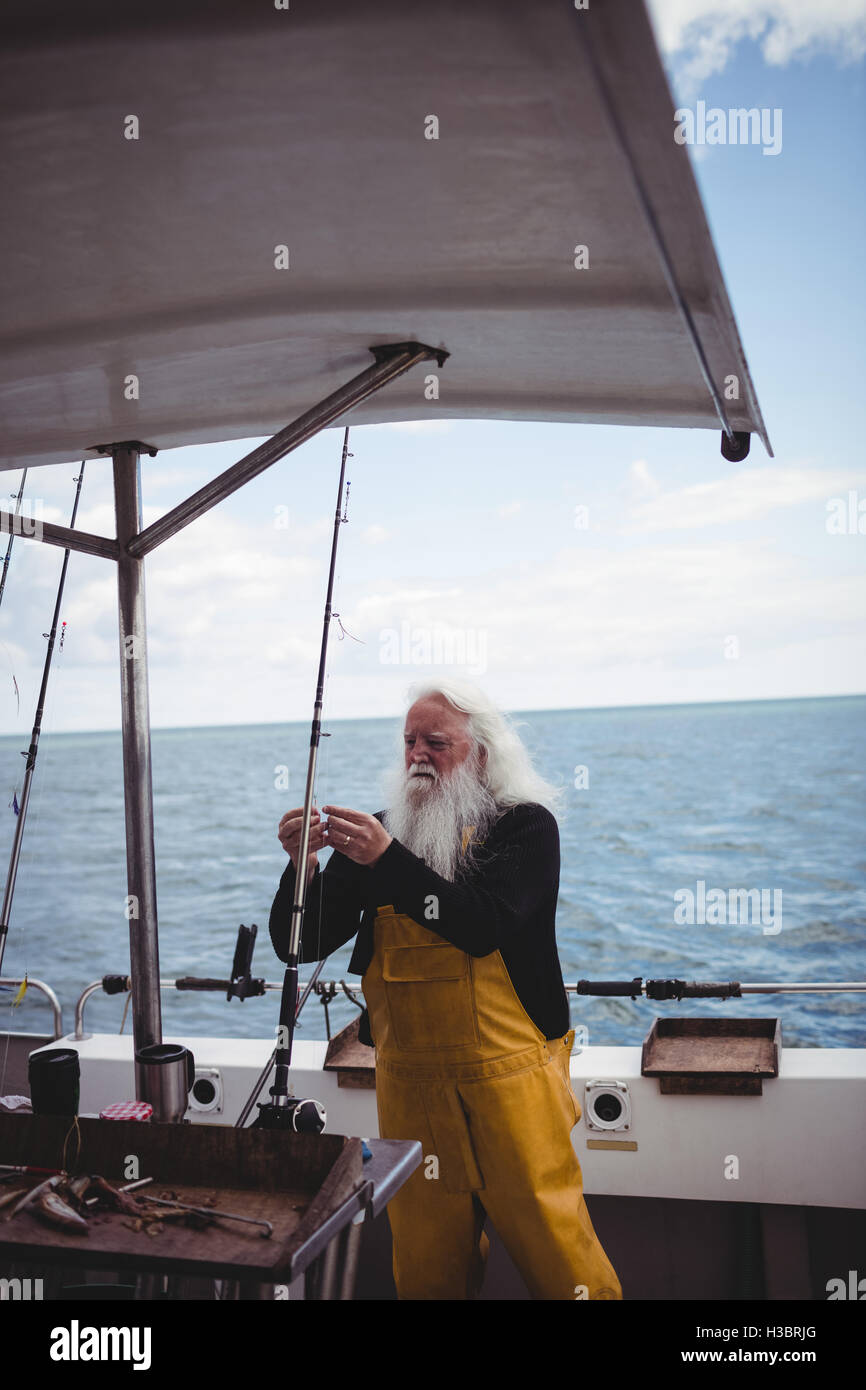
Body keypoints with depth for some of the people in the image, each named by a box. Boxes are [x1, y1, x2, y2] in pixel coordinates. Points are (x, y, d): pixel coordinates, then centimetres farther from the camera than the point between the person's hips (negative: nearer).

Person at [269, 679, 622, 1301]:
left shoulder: (525, 825, -4)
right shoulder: (375, 835, 6)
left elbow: (486, 924, -21)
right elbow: (301, 944, 4)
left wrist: (390, 861, -27)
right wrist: (304, 865, -14)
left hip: (509, 1075, -3)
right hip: (410, 1084, 3)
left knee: (554, 1244, 2)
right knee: (426, 1265, 13)